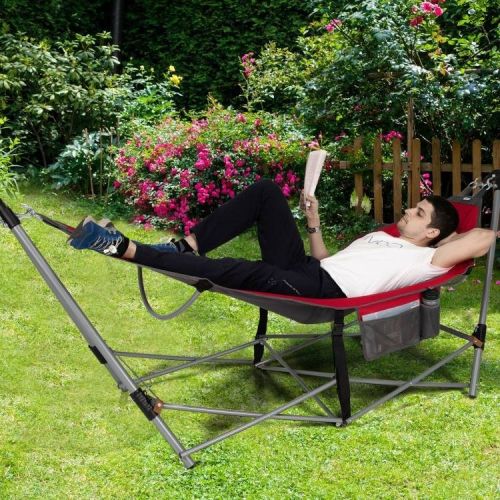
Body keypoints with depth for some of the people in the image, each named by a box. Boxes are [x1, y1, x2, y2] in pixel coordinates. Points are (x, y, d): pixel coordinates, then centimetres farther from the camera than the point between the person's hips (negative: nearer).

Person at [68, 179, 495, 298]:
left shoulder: (426, 260, 6)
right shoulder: (381, 236, 31)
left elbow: (483, 239, -8)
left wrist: (449, 239, 10)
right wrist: (314, 221, 21)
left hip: (323, 290, -8)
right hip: (303, 267, 9)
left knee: (231, 270, -32)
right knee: (266, 192, -4)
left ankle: (125, 249, -34)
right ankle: (187, 246, -12)